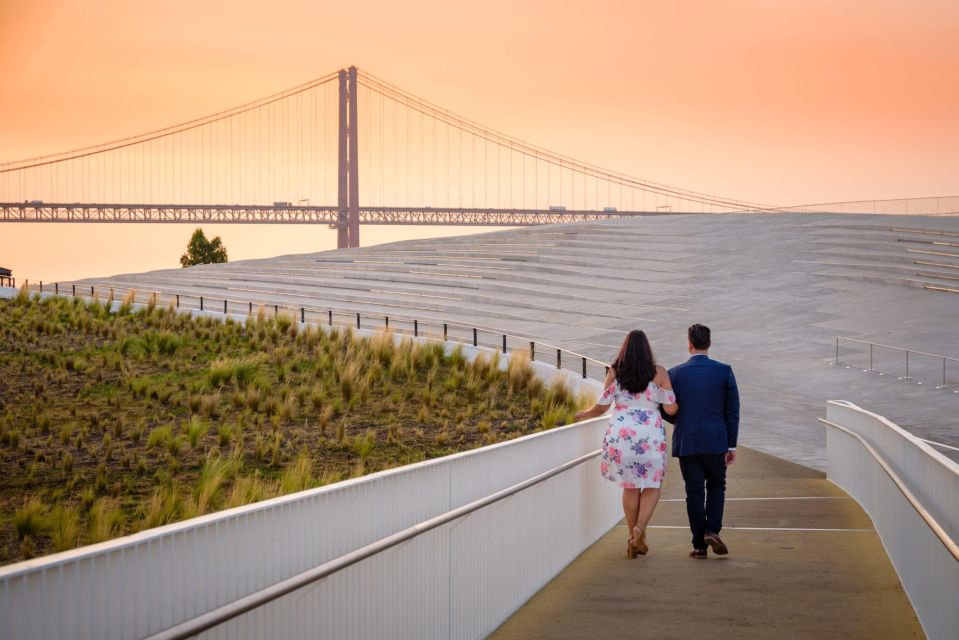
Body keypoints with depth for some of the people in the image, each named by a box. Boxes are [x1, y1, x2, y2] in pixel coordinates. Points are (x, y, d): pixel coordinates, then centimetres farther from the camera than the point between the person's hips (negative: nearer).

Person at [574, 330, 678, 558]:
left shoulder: (615, 373, 1)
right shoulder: (659, 373, -3)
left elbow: (601, 406, 3)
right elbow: (671, 408, -3)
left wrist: (584, 414, 23)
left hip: (621, 434, 2)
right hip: (650, 435, -2)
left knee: (630, 487, 13)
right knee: (652, 486, 11)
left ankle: (633, 539, 14)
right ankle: (640, 527, -13)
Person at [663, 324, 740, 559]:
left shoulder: (675, 373, -2)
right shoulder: (724, 371, -3)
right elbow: (732, 410, -2)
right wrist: (732, 445, 4)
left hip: (686, 443, 0)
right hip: (716, 442, 0)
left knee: (694, 492, 5)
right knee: (716, 487, 16)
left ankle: (699, 544, 5)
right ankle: (712, 530, -4)